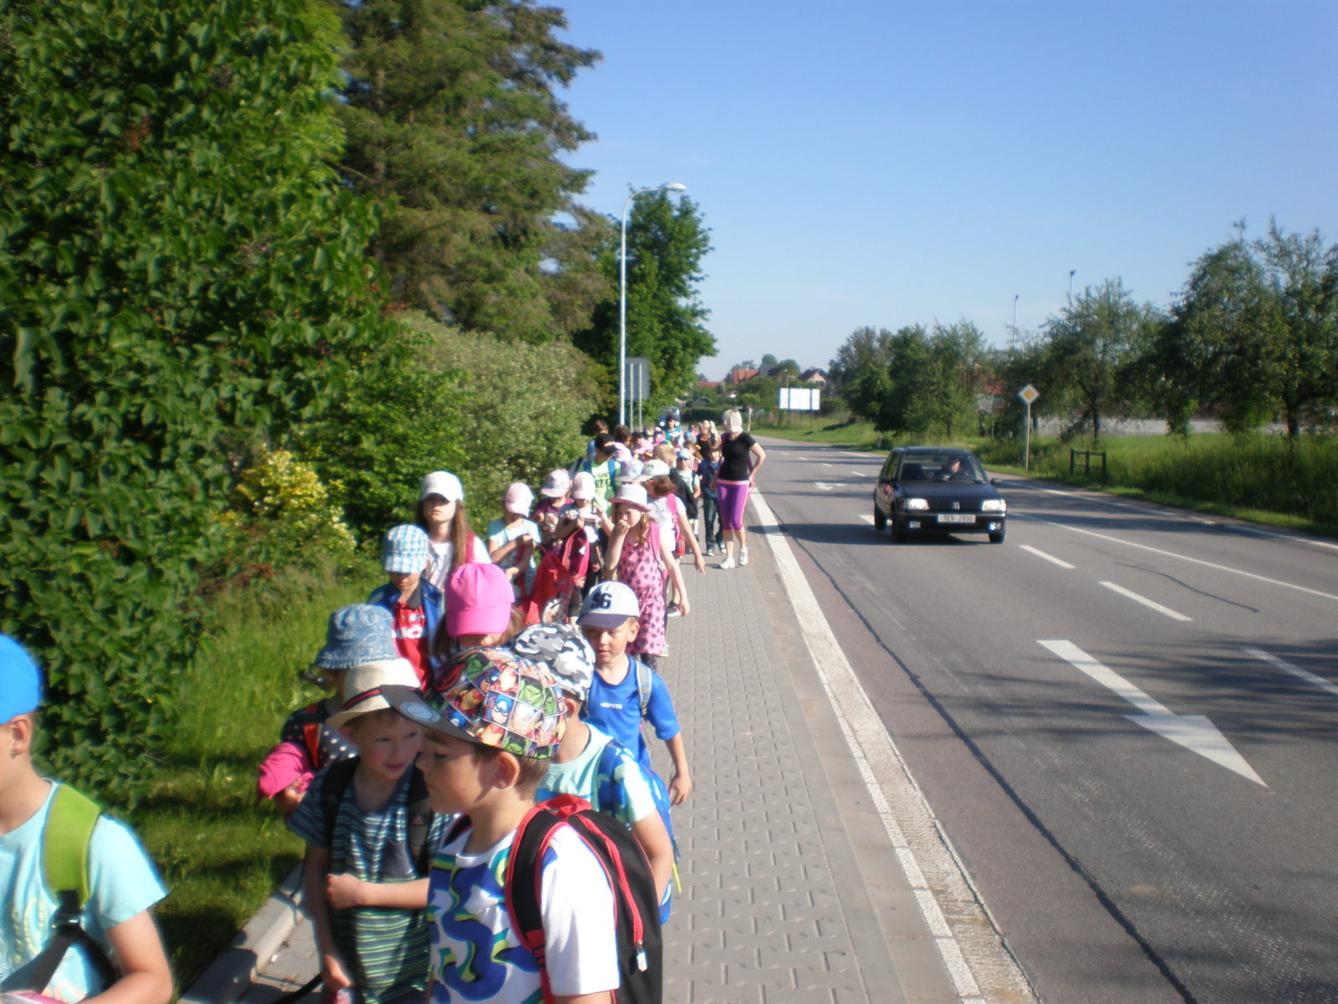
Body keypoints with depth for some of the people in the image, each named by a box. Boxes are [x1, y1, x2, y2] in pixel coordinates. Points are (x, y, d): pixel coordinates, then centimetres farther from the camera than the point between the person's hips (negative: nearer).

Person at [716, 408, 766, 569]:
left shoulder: (745, 438, -10)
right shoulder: (725, 437, 6)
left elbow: (762, 455, -7)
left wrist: (752, 474, -5)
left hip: (740, 483, -6)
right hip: (723, 482, 6)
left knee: (736, 521, -10)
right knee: (725, 521, 3)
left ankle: (743, 548, 17)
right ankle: (729, 557, 8)